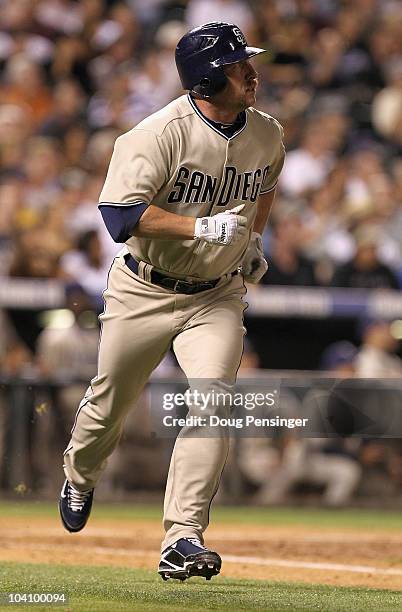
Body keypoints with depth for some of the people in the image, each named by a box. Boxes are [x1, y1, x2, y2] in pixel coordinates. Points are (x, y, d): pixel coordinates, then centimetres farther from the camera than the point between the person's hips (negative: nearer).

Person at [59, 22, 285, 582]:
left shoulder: (267, 135, -2)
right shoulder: (162, 133, -21)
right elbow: (120, 213, -29)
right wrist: (203, 227, -32)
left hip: (217, 298, 3)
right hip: (144, 293, -2)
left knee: (211, 403, -18)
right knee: (110, 403, 13)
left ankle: (182, 541, -19)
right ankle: (80, 477, 48)